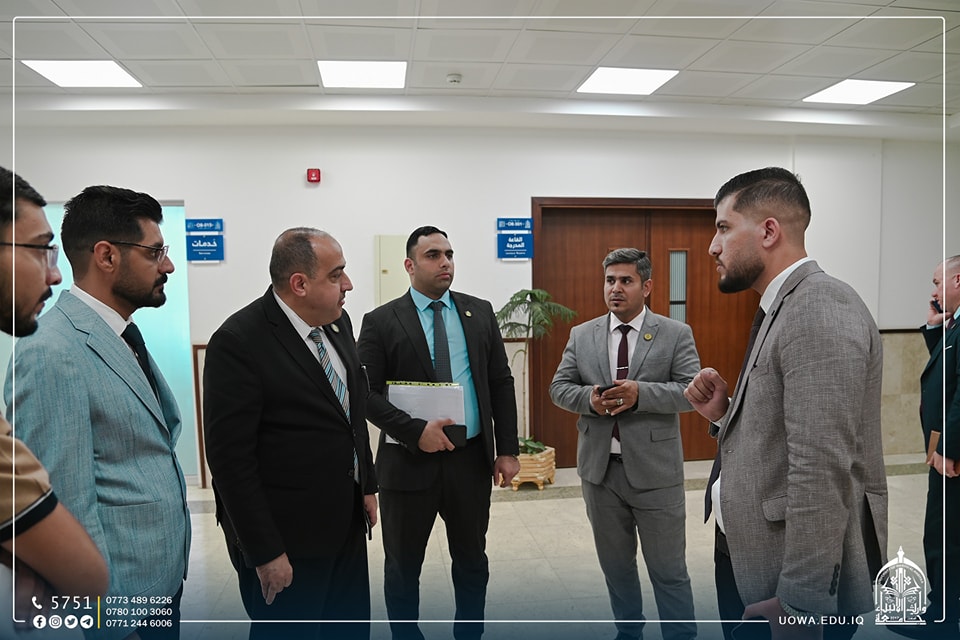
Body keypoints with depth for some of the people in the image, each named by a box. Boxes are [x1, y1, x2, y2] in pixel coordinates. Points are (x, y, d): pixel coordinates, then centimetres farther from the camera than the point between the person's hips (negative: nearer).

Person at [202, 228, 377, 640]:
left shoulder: (337, 323, 2)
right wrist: (264, 552, -18)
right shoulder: (238, 342, -20)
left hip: (346, 523, 7)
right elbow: (230, 458, -20)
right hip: (288, 537, -7)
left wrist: (367, 484, 13)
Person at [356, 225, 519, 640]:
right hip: (409, 461, -2)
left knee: (472, 560, 18)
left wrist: (507, 449, 1)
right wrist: (415, 431, -21)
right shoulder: (381, 322, -5)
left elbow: (501, 384, 5)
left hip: (472, 458, 3)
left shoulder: (480, 312, 5)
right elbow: (366, 392, -9)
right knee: (403, 566, 13)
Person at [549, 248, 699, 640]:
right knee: (615, 564, 19)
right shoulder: (581, 335, 6)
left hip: (654, 471, -3)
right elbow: (559, 387, 5)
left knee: (668, 570, 7)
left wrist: (640, 393, -25)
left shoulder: (676, 334, -3)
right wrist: (589, 398, -16)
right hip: (600, 469, 4)